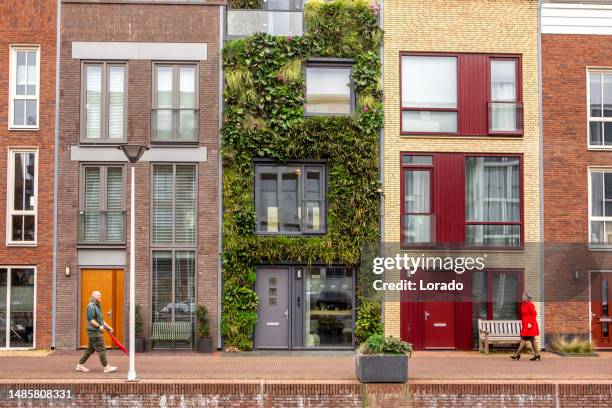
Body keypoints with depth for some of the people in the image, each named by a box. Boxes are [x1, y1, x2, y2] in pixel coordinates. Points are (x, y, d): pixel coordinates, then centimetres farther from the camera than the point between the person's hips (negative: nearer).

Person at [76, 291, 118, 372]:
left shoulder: (97, 306, 20)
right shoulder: (91, 306, -12)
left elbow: (101, 320, 25)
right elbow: (90, 319, -20)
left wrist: (108, 327, 18)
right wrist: (99, 326, -24)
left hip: (96, 332, 10)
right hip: (94, 332, -10)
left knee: (90, 349, 13)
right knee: (101, 349, -7)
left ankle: (80, 365, 18)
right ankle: (106, 367, -4)